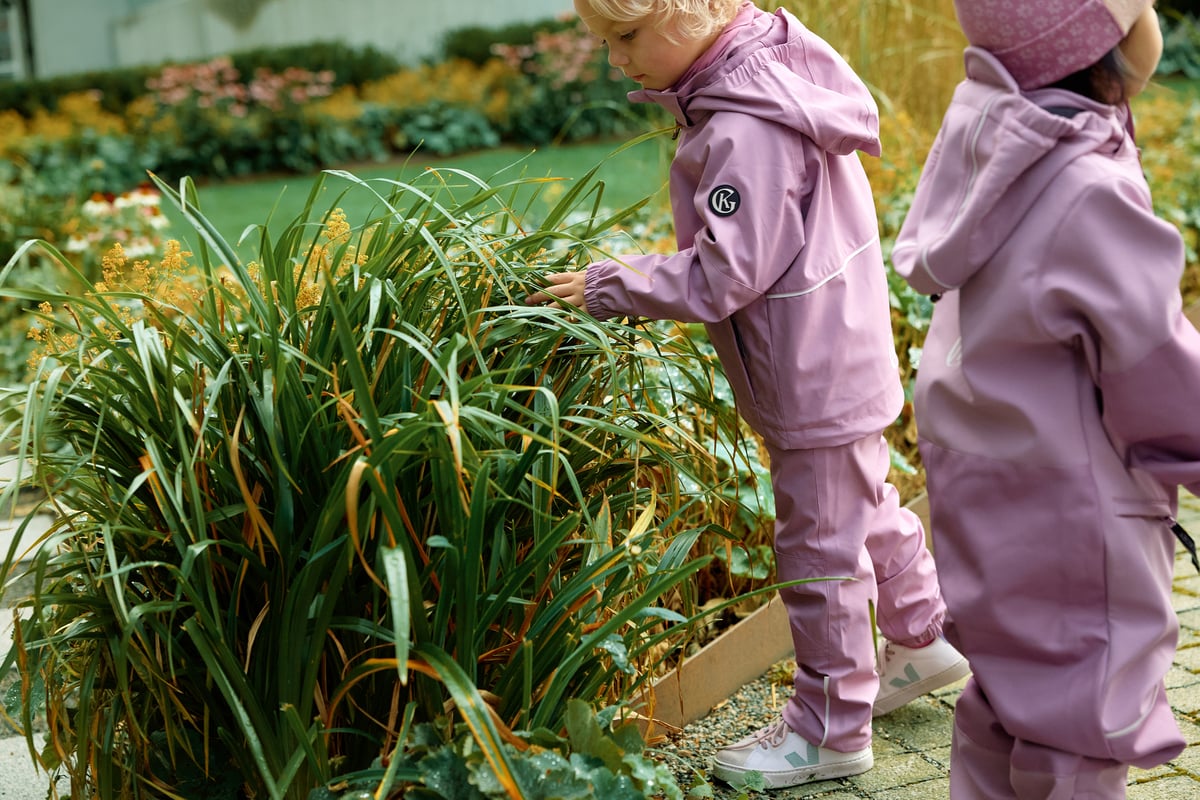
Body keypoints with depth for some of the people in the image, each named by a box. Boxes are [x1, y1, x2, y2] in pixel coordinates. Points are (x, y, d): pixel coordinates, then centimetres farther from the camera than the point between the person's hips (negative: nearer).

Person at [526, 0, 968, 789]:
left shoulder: (745, 130, -29)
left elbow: (720, 278, -27)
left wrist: (604, 287, -19)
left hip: (814, 375, -10)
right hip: (838, 353, 10)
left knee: (819, 544, 4)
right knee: (863, 502, 26)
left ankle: (831, 729, 20)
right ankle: (924, 638, 47)